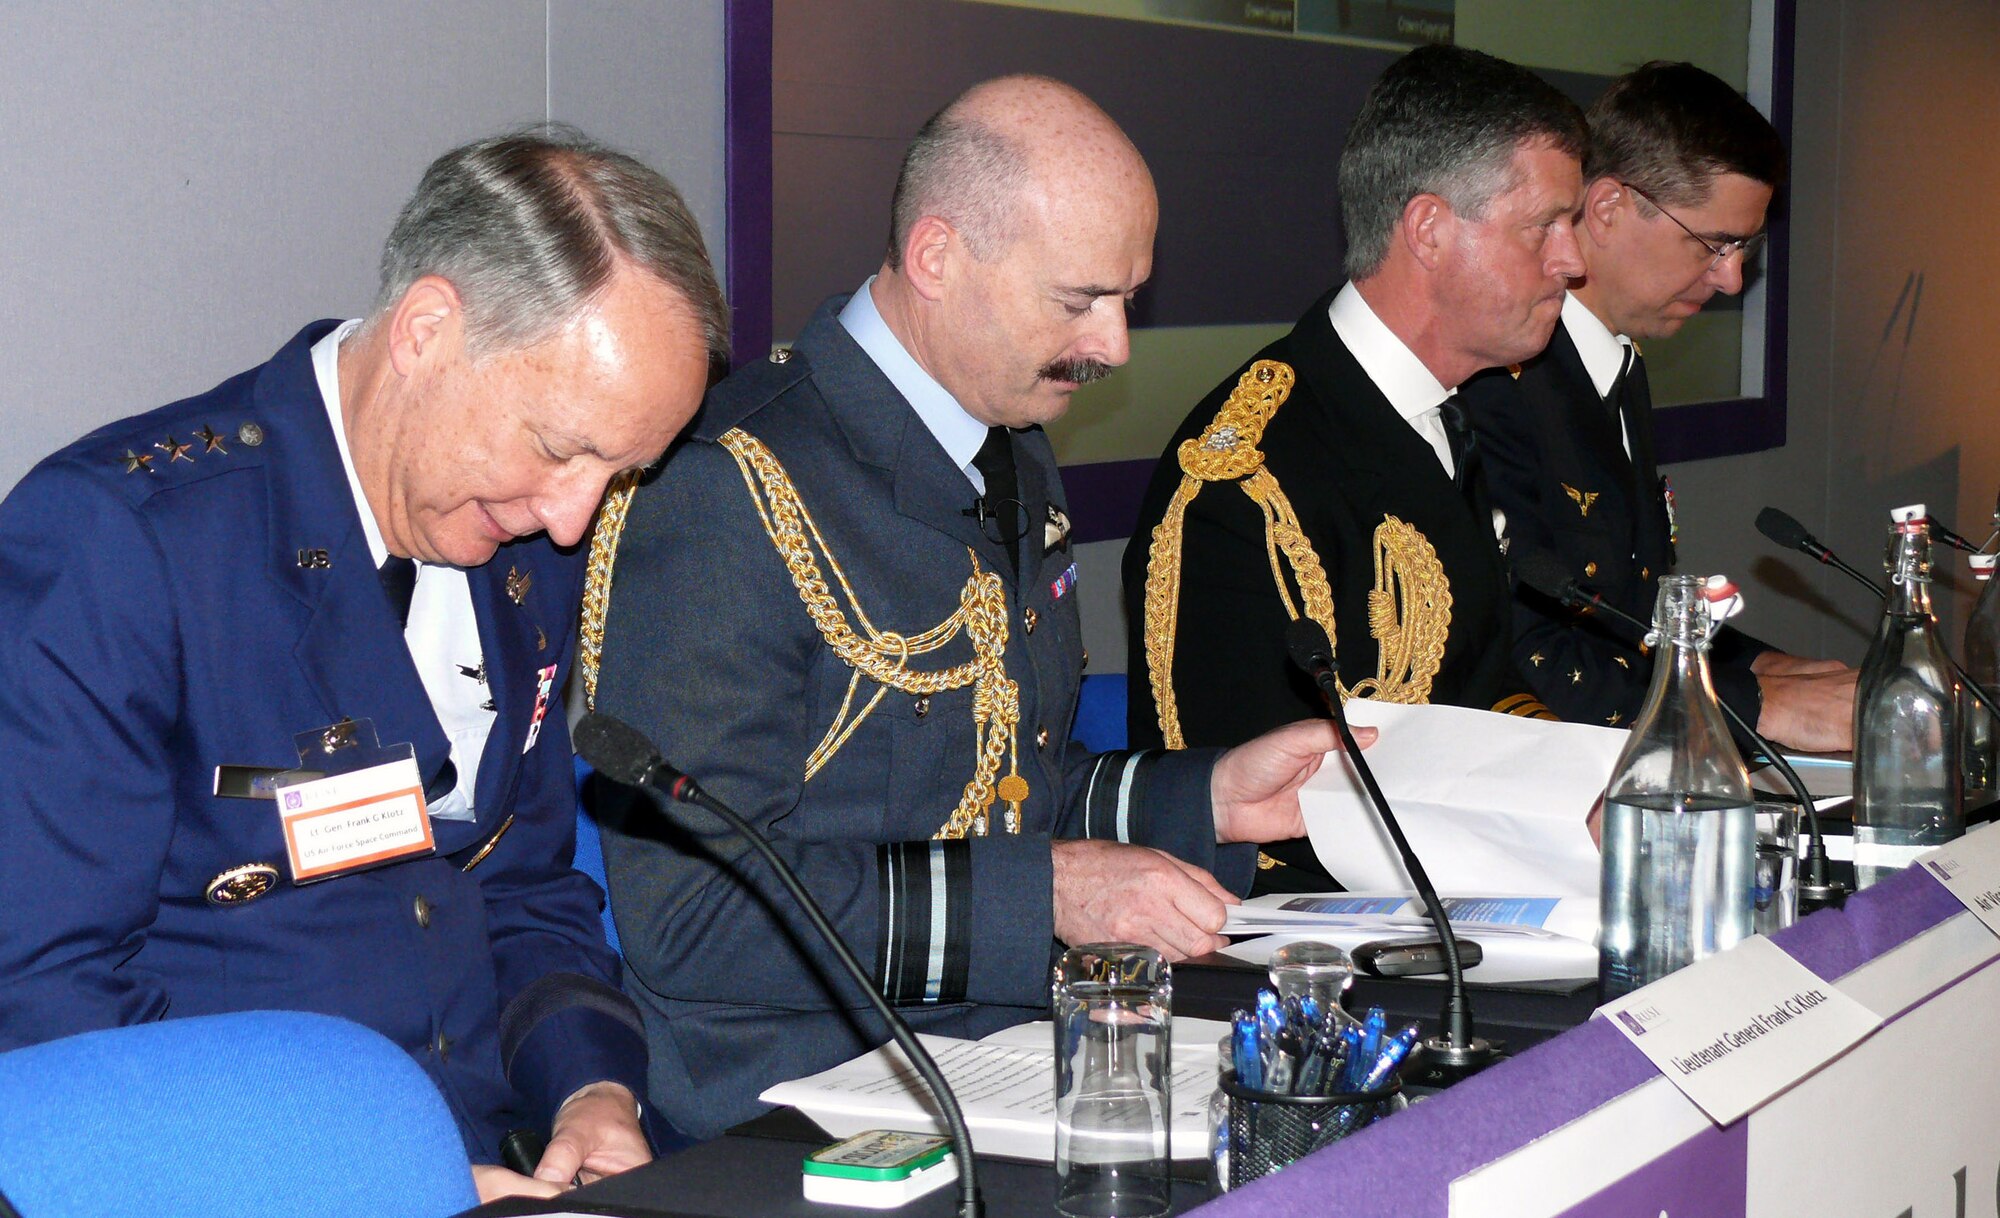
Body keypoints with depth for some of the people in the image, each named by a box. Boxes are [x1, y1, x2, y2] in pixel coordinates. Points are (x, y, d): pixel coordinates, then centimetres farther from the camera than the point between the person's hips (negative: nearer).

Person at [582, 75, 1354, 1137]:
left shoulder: (1017, 465, 15)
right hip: (793, 1126, -8)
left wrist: (1203, 799, 8)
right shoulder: (719, 495, -16)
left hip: (1013, 1073, 9)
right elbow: (689, 913, -21)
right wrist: (1045, 893, -22)